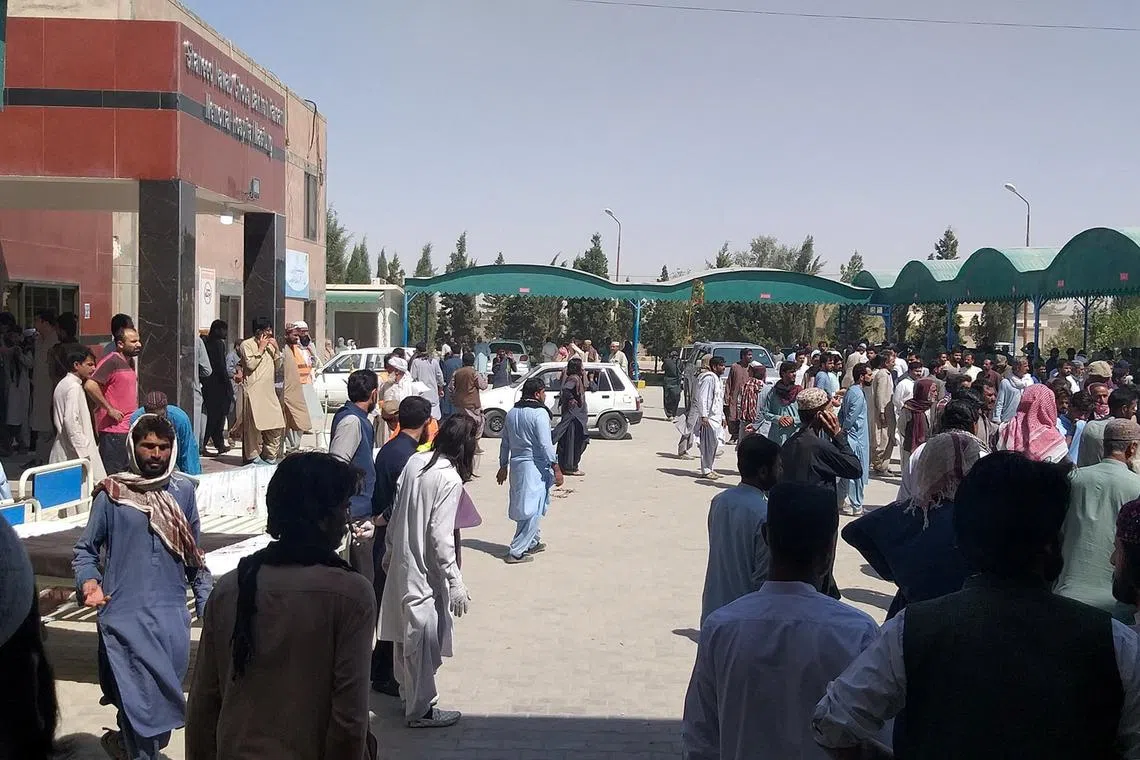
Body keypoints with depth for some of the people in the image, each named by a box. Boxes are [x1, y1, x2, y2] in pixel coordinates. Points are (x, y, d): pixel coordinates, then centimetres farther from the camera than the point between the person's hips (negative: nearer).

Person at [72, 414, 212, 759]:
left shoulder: (183, 490, 5)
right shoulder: (112, 494, -4)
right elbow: (85, 548, 3)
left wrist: (206, 601, 11)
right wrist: (88, 582, -15)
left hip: (172, 613, 3)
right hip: (125, 614, -3)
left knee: (166, 693, 12)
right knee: (142, 696, -5)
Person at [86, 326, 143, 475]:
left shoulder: (129, 362, 15)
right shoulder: (111, 361, -14)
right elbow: (90, 385, -26)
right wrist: (110, 409, -20)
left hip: (129, 429, 9)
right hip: (114, 430, -9)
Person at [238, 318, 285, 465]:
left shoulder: (270, 345, 18)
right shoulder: (246, 344, -3)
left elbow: (277, 368, 17)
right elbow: (250, 365, -15)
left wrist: (276, 349, 5)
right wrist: (260, 349, -10)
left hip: (269, 390, 7)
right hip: (254, 391, -7)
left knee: (276, 425, 3)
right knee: (254, 425, -6)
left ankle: (270, 456, 13)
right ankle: (253, 456, 1)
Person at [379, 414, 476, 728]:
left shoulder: (415, 462, 0)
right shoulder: (450, 479, -21)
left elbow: (396, 512, 7)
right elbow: (440, 536, -22)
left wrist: (389, 552, 19)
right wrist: (456, 583, -18)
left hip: (402, 564, 8)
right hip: (426, 572, -8)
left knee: (406, 632, 19)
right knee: (423, 639, 4)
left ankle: (409, 696, 36)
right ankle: (420, 710, 15)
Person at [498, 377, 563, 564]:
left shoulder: (512, 413, 10)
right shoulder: (539, 413, -13)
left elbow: (505, 443, 15)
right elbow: (545, 445, -18)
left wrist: (503, 466, 23)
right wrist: (556, 468, -15)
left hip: (516, 464, 8)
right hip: (535, 466, -8)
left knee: (527, 507, 21)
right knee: (533, 510, -3)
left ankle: (533, 543, 34)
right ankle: (516, 552, -5)